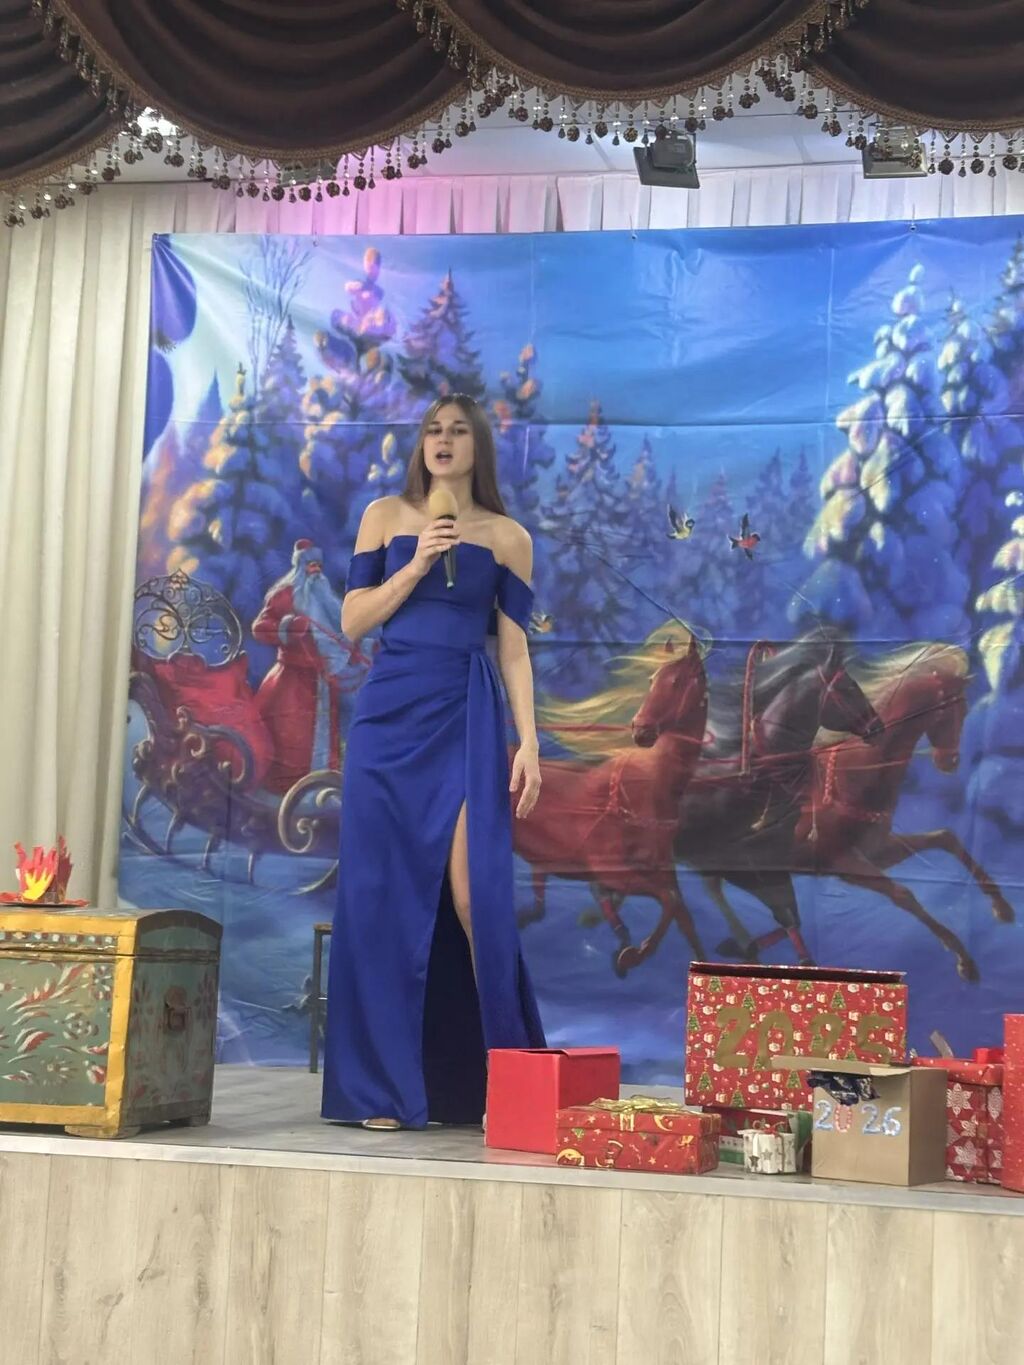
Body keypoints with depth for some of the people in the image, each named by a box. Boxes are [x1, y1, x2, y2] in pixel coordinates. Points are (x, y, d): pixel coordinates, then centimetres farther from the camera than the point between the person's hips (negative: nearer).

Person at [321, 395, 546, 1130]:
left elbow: (514, 649, 5)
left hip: (469, 720, -1)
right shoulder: (387, 516, 9)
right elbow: (353, 621, 4)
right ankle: (383, 1088, 6)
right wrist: (416, 564, -8)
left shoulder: (508, 538, 7)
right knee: (384, 893, 0)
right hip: (389, 714, 1)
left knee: (475, 897, -10)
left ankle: (502, 1084, 0)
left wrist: (529, 743, -4)